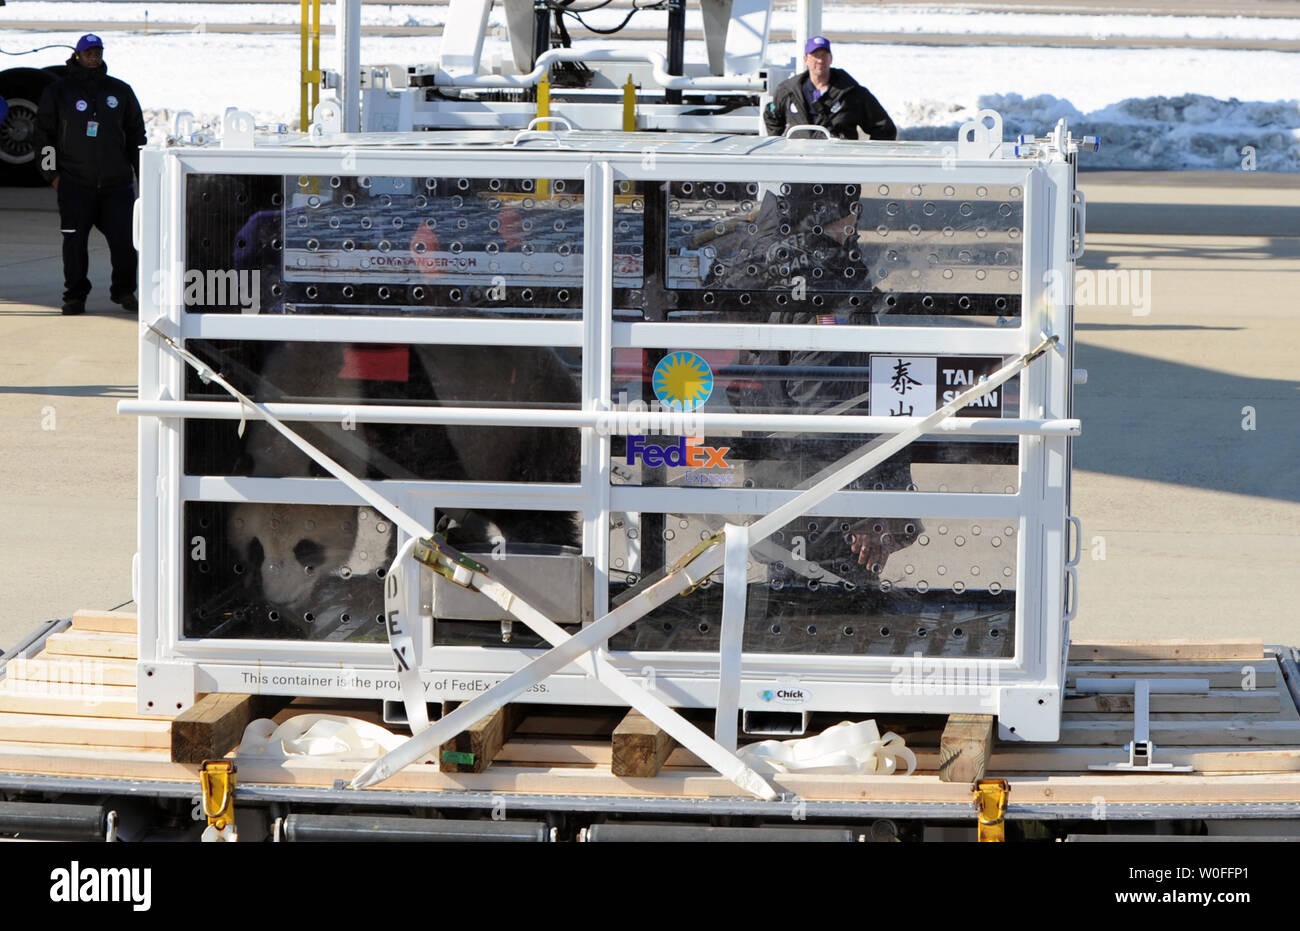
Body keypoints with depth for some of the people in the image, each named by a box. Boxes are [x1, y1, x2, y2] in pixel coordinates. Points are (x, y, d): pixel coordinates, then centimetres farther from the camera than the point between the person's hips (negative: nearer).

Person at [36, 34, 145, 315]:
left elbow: (136, 134, 16)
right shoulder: (58, 92, 5)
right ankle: (75, 296, 8)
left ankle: (124, 291, 12)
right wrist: (52, 173, -2)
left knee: (124, 239, -5)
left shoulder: (121, 91, 12)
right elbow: (44, 134, 7)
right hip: (75, 184, -1)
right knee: (75, 241, -3)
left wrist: (141, 174, 11)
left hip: (116, 183, 1)